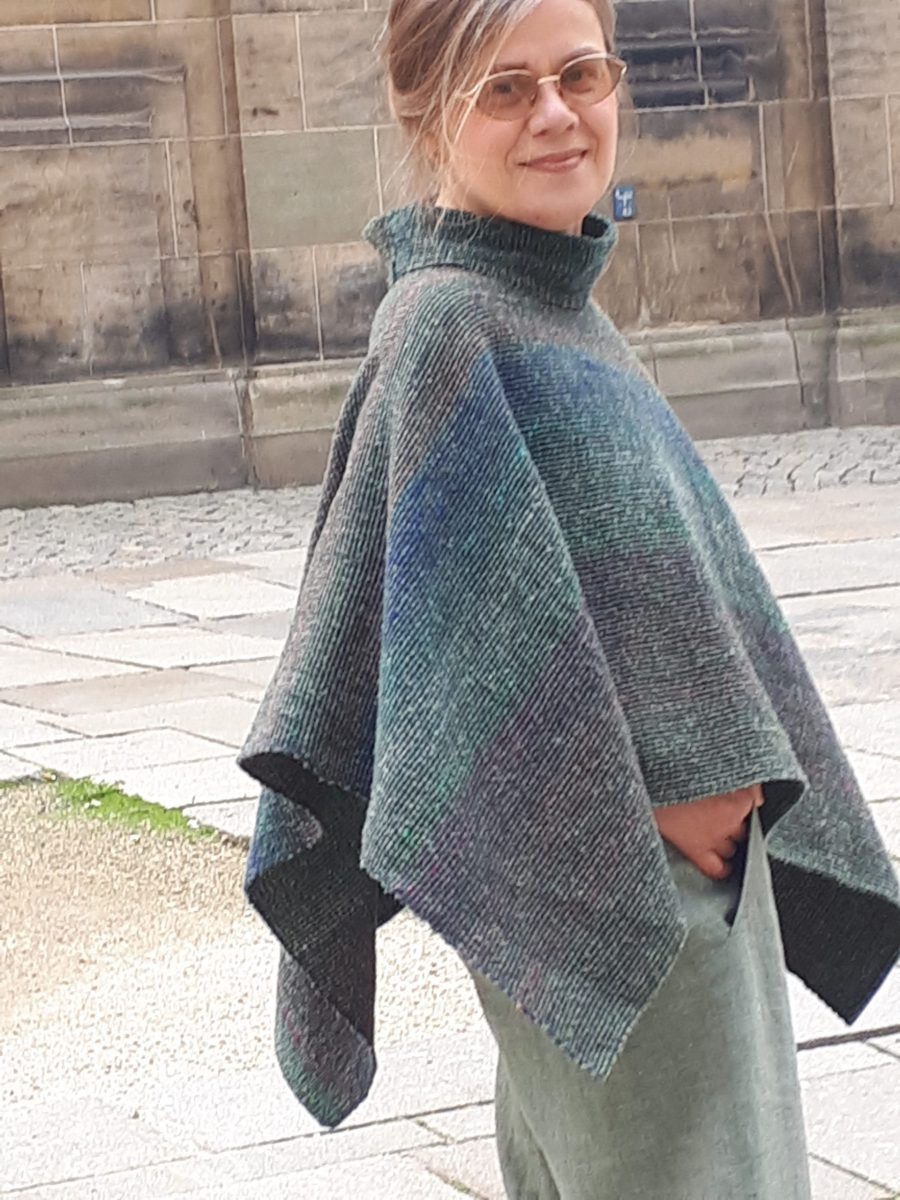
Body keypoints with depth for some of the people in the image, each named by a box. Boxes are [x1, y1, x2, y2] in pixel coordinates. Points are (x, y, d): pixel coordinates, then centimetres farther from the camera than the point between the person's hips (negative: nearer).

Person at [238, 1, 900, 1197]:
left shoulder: (554, 302, 11)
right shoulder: (447, 324, -17)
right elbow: (491, 609, -21)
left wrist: (725, 770, 8)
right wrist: (652, 794, -17)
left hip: (675, 836, 9)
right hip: (588, 866, -9)